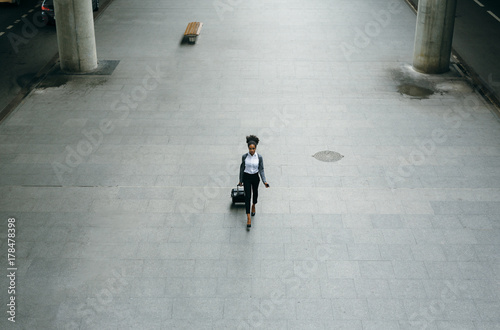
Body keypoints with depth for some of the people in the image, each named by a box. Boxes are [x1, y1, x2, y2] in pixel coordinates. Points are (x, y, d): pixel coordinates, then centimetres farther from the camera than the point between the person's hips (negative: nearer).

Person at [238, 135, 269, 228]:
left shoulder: (259, 157, -13)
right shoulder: (244, 156, -12)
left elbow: (261, 169, -7)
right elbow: (242, 168, 0)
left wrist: (264, 181, -15)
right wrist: (241, 180, 6)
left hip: (255, 177, 1)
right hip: (246, 177, -1)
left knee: (255, 192, 23)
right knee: (247, 196, -5)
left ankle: (253, 205, 56)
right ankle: (248, 218, -2)